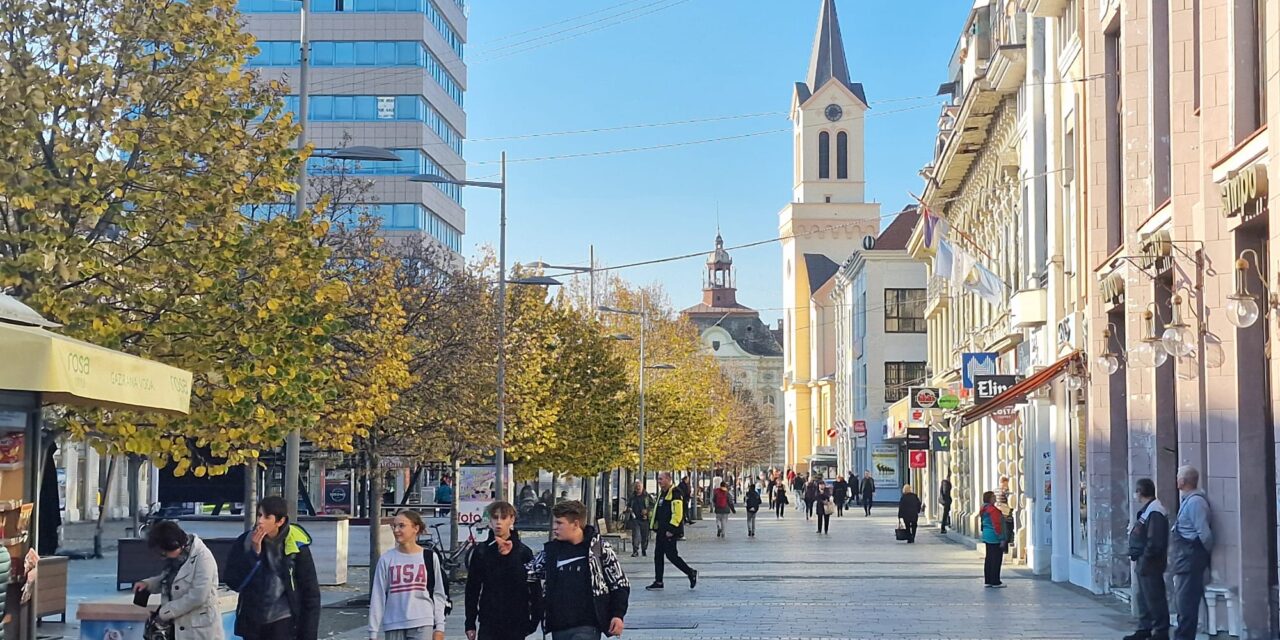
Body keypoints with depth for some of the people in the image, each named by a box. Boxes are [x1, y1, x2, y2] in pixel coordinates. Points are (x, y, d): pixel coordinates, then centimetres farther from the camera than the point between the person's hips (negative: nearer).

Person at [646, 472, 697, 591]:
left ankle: (691, 573, 7)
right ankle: (658, 582, 13)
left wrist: (671, 530, -23)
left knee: (671, 555, -8)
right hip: (661, 531, 10)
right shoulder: (662, 493, 16)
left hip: (670, 532, -10)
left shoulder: (675, 493, -14)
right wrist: (655, 527, 20)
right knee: (658, 555, 8)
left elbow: (677, 513, -21)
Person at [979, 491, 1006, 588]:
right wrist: (1001, 538, -18)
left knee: (989, 559, 14)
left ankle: (988, 580, 18)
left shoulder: (984, 510, 13)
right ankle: (995, 582, -3)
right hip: (994, 538, -10)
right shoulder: (993, 510, -18)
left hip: (987, 536, 10)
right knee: (996, 560, -5)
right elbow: (997, 525, -21)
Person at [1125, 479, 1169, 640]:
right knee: (1143, 598, 17)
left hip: (1150, 564, -11)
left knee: (1154, 598, -5)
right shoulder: (1145, 510, 14)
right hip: (1143, 563, 11)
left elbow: (1154, 542, -24)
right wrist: (1134, 554, 12)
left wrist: (1144, 559, -18)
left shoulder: (1155, 512, -19)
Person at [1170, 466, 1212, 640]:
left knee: (1186, 604, -8)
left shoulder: (1195, 501, -17)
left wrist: (1207, 552, -7)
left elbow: (1204, 533, -21)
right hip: (1184, 560, 11)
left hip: (1191, 559, -11)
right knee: (1182, 602, 16)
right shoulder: (1187, 500, 14)